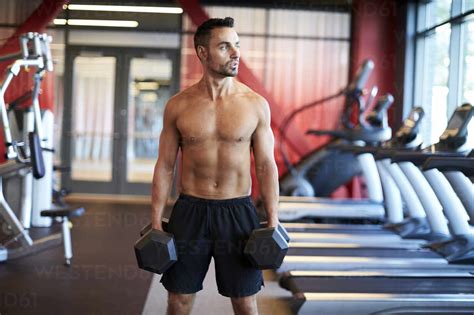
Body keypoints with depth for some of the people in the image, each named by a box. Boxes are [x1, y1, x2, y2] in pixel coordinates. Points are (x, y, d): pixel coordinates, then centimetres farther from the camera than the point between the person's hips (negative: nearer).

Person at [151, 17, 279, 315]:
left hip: (238, 212, 0)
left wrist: (273, 222, -6)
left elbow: (266, 166, 0)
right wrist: (156, 221, -1)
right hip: (190, 211, 1)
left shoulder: (256, 104, -3)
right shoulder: (178, 106, -2)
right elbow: (165, 166, 3)